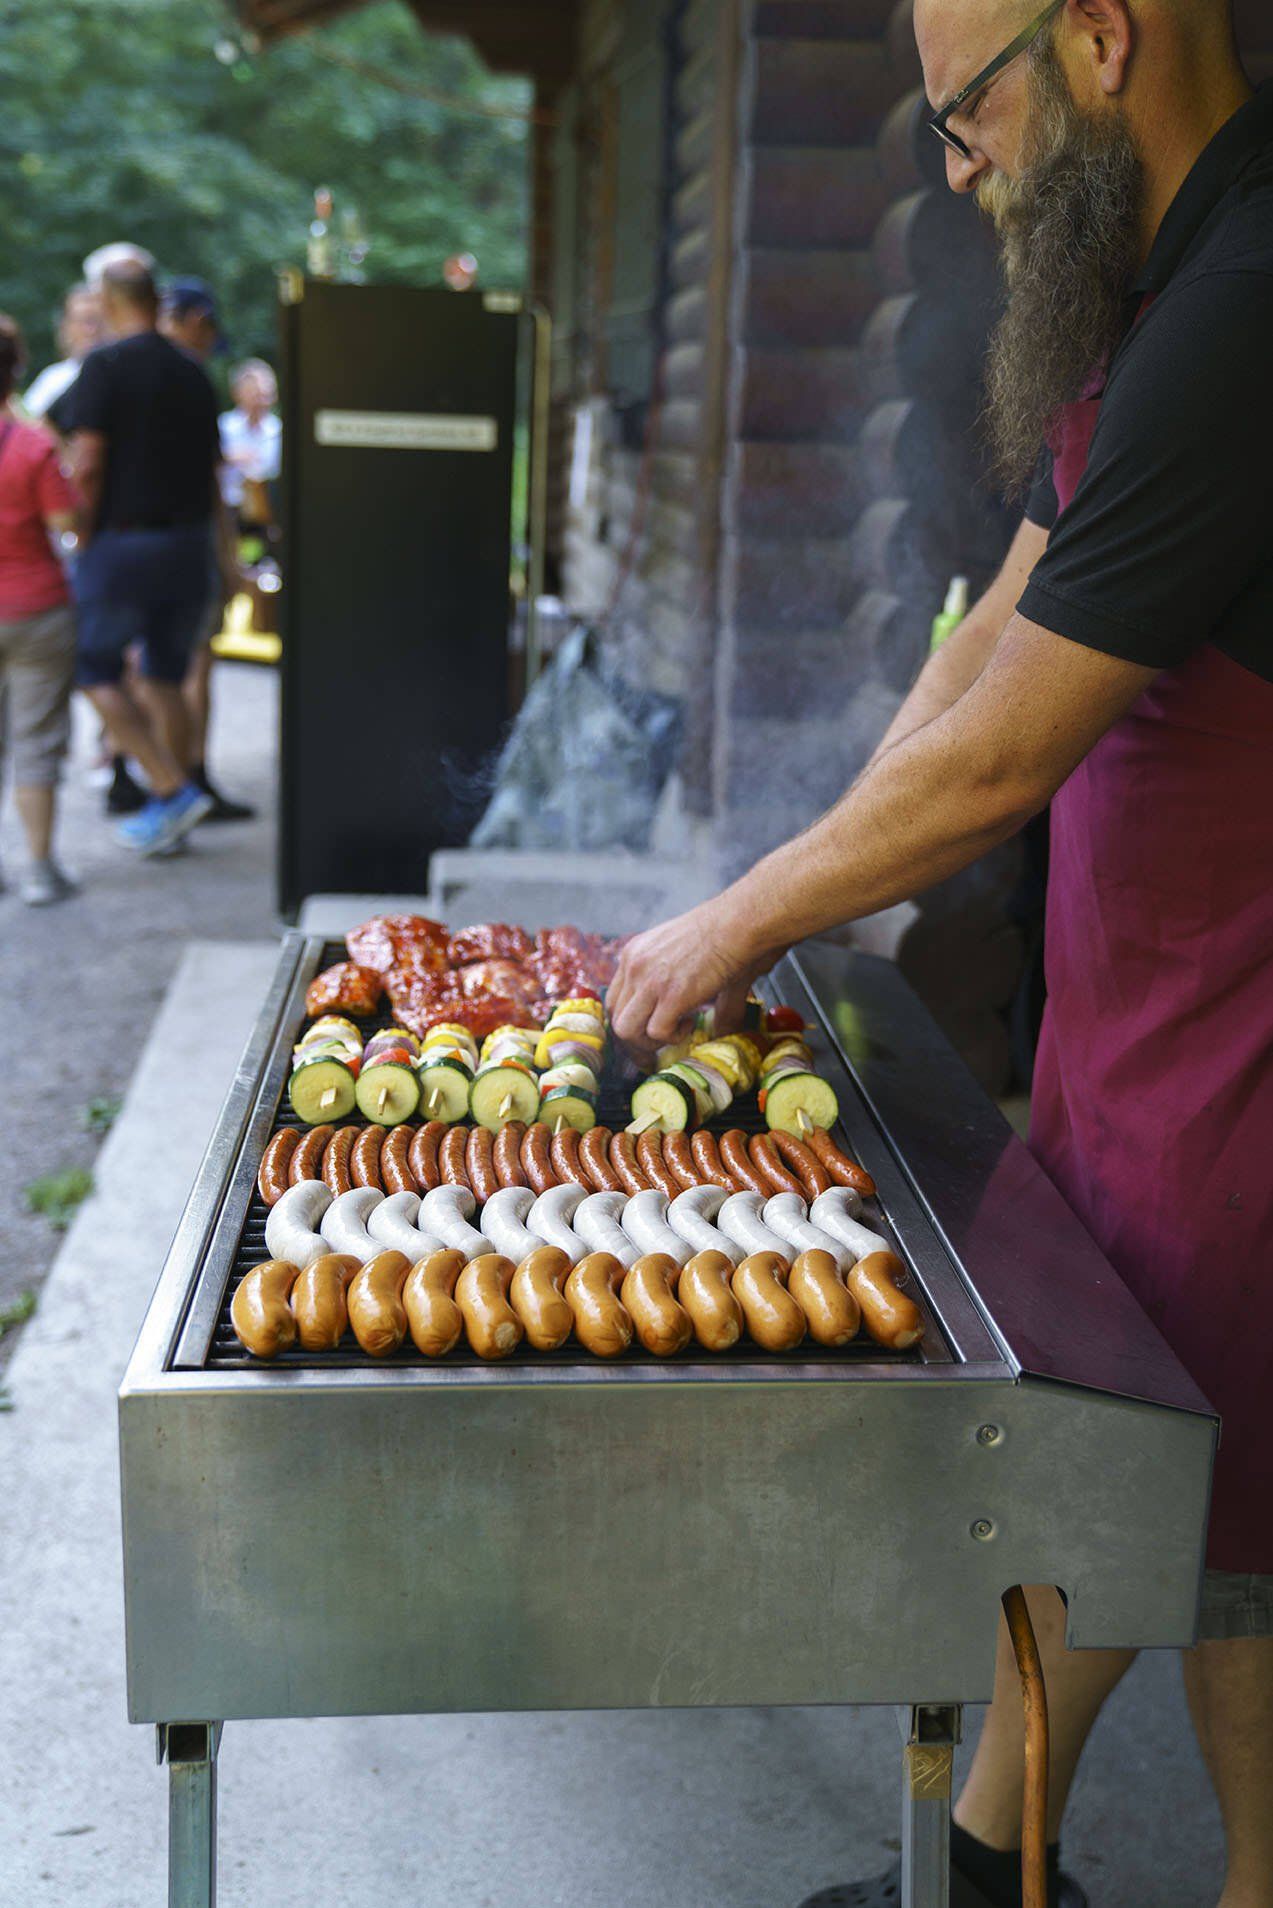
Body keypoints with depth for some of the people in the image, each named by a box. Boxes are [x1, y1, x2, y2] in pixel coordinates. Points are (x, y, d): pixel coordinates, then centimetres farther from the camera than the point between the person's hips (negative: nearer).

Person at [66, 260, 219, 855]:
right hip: (188, 542, 6)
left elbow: (87, 465, -15)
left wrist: (85, 538, -4)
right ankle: (167, 816, 15)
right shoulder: (191, 372, 10)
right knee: (165, 677, 13)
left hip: (123, 539, -6)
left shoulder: (105, 365, -9)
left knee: (95, 668, 5)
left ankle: (172, 788, -7)